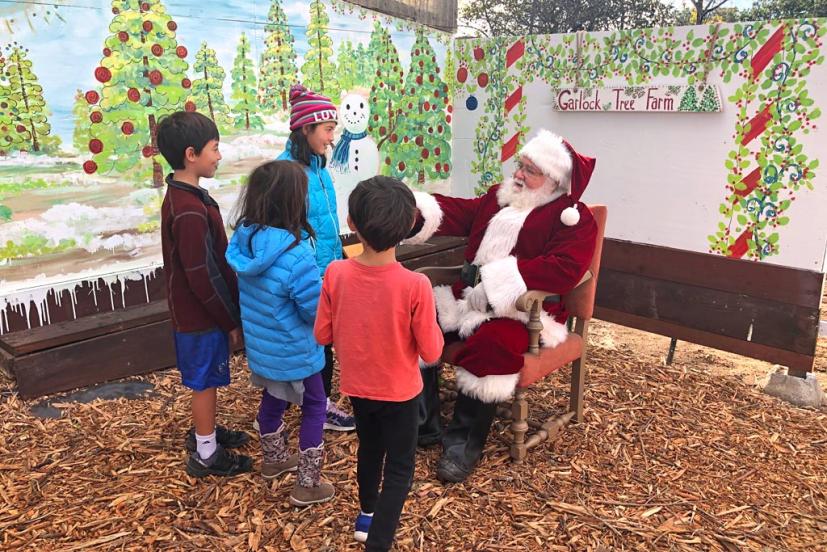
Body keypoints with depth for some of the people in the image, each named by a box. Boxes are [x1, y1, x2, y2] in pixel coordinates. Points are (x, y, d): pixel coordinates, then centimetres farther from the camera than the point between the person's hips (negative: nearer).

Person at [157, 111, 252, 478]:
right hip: (202, 316, -9)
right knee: (205, 381, 6)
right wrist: (231, 321, -14)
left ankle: (204, 432, 41)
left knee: (204, 379, 23)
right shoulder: (190, 210, -27)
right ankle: (206, 454, 23)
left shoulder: (181, 197, 5)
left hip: (195, 312, 9)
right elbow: (203, 276, -25)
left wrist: (230, 313, 16)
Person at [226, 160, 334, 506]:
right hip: (293, 351, -7)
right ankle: (308, 486, 23)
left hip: (260, 346, 7)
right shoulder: (295, 254, -32)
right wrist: (330, 290, -5)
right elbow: (317, 311, -23)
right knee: (315, 407, 14)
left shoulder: (243, 238, -9)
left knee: (272, 400, 28)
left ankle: (274, 460, 50)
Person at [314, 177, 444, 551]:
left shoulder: (335, 273, -18)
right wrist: (430, 324, -1)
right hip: (399, 391, -4)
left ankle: (367, 515, 51)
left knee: (369, 449, 29)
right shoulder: (415, 285, -27)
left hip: (356, 386, 4)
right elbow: (431, 351, -18)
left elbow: (322, 335, -7)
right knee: (399, 468, 15)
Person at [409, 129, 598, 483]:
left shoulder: (574, 218, -7)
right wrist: (416, 207, -8)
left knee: (490, 344, -36)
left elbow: (562, 270, -21)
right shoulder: (500, 197, 16)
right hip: (469, 297, 7)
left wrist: (498, 277, -27)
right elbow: (461, 213, 11)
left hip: (525, 312, -7)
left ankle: (465, 441, -17)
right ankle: (423, 423, 0)